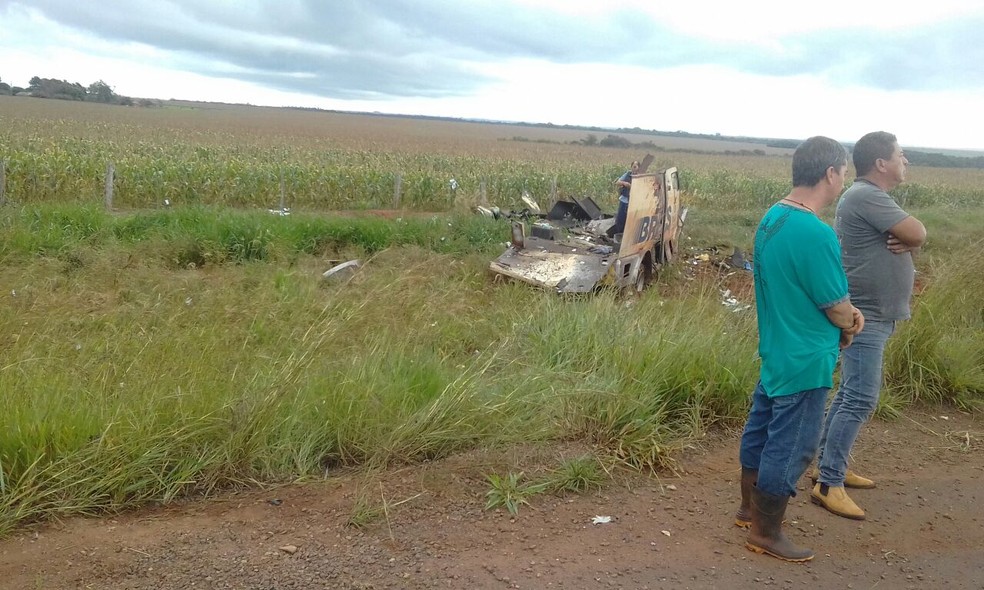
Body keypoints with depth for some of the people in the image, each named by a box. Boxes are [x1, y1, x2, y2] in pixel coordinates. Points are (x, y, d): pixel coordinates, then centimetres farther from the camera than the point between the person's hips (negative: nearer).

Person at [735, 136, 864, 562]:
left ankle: (750, 508, 37)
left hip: (775, 350, 9)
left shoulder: (772, 218, 3)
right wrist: (849, 324, 5)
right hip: (804, 361, -9)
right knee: (790, 447, 4)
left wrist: (844, 313, 1)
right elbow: (838, 309, -17)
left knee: (762, 430, 20)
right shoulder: (815, 233, -26)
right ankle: (765, 533, 17)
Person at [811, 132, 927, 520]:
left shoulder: (873, 197, 15)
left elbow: (911, 237, 12)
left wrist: (904, 241, -11)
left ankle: (829, 466, 26)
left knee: (851, 395, 16)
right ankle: (828, 484, -5)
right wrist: (907, 239, 2)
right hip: (863, 318, -11)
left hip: (872, 316, 11)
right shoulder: (866, 196, -18)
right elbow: (918, 234, -21)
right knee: (861, 400, -10)